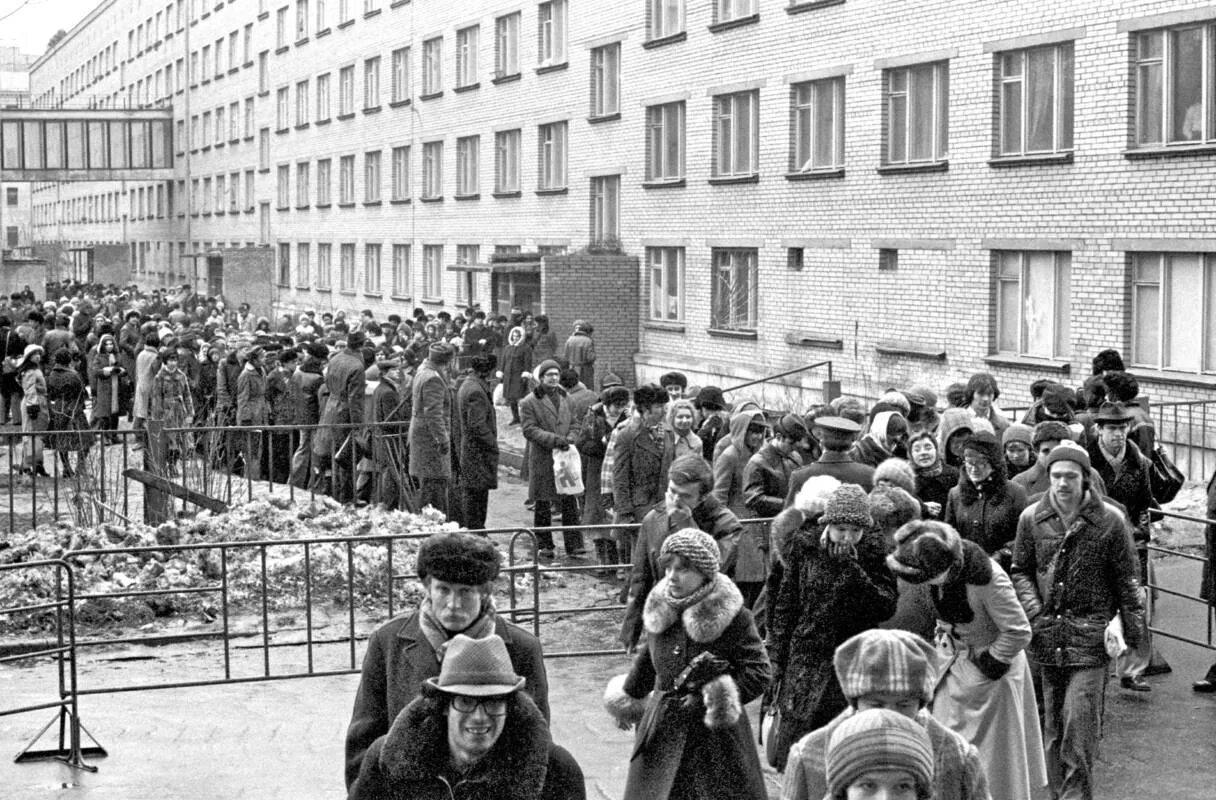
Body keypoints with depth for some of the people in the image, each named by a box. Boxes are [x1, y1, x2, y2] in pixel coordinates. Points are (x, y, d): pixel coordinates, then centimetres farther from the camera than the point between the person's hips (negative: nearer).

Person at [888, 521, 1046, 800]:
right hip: (952, 659, 6)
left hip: (990, 673, -6)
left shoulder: (987, 579, -31)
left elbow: (1019, 633, -22)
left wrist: (988, 664, -16)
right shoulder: (936, 570, -11)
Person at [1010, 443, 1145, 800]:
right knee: (1052, 725, 10)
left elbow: (1127, 579, 2)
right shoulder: (1032, 519, 4)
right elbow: (1020, 571, 12)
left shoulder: (1110, 521, -4)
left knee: (1079, 723, -11)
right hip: (1047, 636, 3)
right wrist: (1034, 611, -4)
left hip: (1090, 637, -3)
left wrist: (1132, 631, -1)